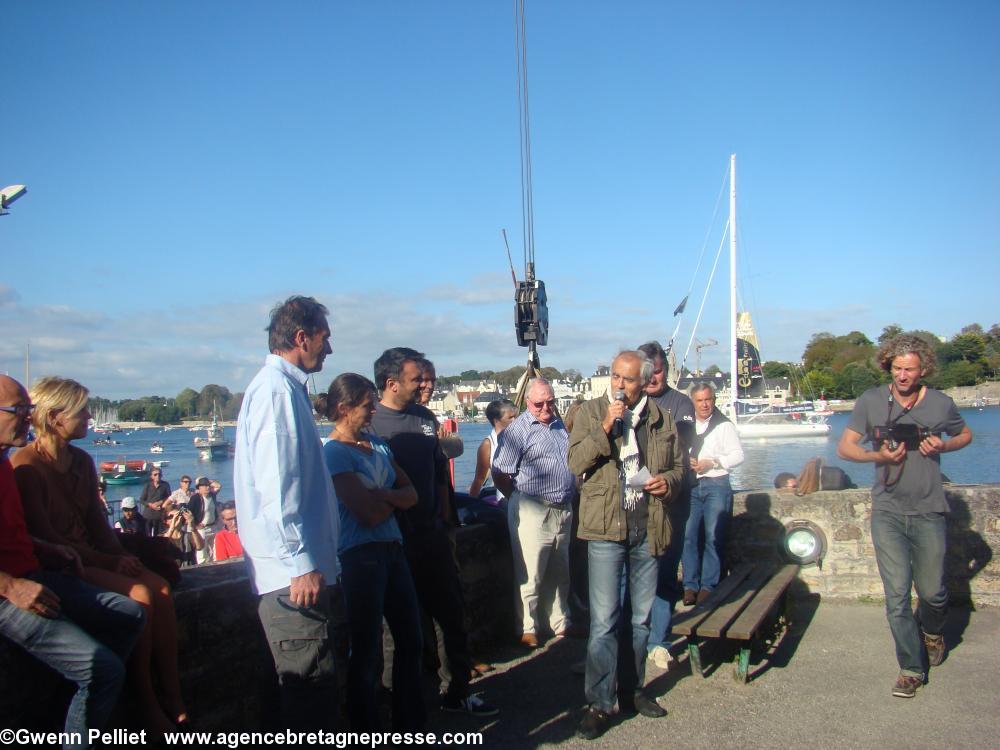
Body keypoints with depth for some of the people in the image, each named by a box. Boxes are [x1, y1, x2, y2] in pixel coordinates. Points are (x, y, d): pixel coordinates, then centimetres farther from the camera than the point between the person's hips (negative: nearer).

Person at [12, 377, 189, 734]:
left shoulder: (82, 461, 12)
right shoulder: (26, 464, -12)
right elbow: (44, 535, -16)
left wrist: (120, 554, -2)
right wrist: (107, 561, -15)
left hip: (93, 556, 7)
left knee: (161, 588, -17)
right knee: (141, 596, -26)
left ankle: (173, 700, -13)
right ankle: (148, 709, -15)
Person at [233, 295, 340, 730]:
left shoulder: (288, 389, 18)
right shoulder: (275, 390, -13)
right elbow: (274, 487, -21)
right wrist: (301, 564, -22)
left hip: (304, 567, 10)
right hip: (294, 574, -10)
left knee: (313, 686, 17)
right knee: (310, 686, -4)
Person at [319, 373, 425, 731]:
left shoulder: (377, 444, 11)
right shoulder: (334, 452, -12)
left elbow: (411, 494, 7)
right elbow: (368, 514, -18)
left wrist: (384, 496, -12)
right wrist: (395, 500, 1)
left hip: (393, 550, 8)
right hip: (360, 555, -8)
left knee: (411, 641, 15)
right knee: (366, 651, 4)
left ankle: (411, 727, 31)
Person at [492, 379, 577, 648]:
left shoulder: (559, 425, 12)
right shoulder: (518, 430, -10)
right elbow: (500, 475, -13)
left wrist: (569, 499, 14)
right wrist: (522, 501, -5)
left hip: (563, 510, 7)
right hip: (532, 512, -7)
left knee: (560, 574, 18)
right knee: (530, 576, 1)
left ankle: (561, 622, 32)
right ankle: (528, 629, 15)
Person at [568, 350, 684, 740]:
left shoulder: (662, 418, 6)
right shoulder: (590, 412, 0)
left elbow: (678, 466, 15)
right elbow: (576, 462, -10)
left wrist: (669, 482, -7)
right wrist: (605, 427, -20)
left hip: (647, 528, 4)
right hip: (606, 528, -3)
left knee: (641, 617, 16)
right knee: (603, 621, -2)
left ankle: (633, 689, 32)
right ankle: (599, 704, 8)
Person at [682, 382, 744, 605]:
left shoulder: (724, 425, 4)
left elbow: (738, 455, 0)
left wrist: (712, 462, -12)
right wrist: (687, 462, -5)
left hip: (716, 484, -2)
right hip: (690, 486, 2)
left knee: (714, 536, -6)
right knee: (688, 535, -5)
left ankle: (708, 586, 0)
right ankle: (690, 585, 1)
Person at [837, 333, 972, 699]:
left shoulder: (940, 404, -1)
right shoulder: (871, 401, -2)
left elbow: (965, 435, 18)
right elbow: (844, 446, 1)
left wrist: (943, 445, -4)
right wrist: (878, 456, -17)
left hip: (928, 511, 1)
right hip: (887, 511, 0)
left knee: (932, 592, 8)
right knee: (896, 594, -2)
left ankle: (932, 631, 42)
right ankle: (912, 668, 12)